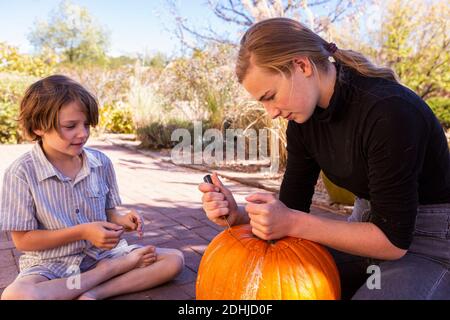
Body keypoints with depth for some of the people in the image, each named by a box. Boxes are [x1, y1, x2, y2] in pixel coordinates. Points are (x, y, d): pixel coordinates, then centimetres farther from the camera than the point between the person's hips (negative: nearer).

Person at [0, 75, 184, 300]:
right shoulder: (22, 173, -13)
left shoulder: (101, 163, -3)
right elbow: (23, 240, -10)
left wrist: (122, 219, -15)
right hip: (51, 263, -3)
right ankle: (109, 270, -17)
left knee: (174, 260, -10)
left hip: (100, 253, 4)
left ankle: (93, 292, -18)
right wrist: (82, 232, -19)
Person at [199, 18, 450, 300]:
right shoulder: (303, 120, -7)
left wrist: (292, 223, -29)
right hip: (372, 223, 6)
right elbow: (292, 210, -2)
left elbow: (393, 239, -24)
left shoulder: (388, 111, -29)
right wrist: (239, 214, -21)